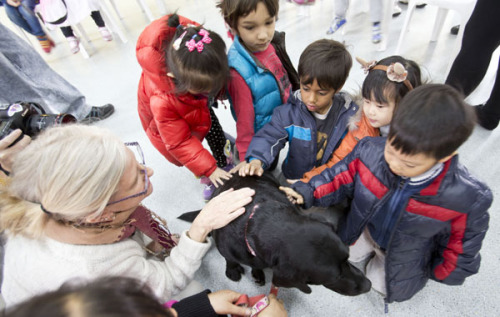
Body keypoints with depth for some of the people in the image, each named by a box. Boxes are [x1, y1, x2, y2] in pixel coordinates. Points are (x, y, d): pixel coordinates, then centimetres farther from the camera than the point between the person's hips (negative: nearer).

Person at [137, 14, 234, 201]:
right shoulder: (162, 102, -47)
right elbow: (179, 142, -37)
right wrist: (209, 170, -35)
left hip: (201, 106, 4)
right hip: (170, 122, -4)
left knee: (216, 135, 12)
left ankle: (223, 163, 43)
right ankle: (209, 179, 31)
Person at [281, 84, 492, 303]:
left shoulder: (468, 197, -36)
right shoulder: (370, 150, -35)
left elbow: (463, 240, -14)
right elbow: (342, 176, -15)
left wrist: (441, 272, 2)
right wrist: (309, 193, -26)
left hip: (404, 256, -1)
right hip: (364, 231, 2)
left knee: (381, 285, 21)